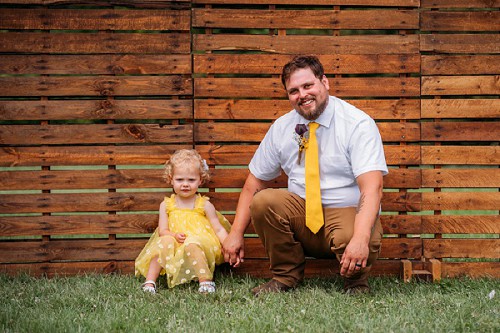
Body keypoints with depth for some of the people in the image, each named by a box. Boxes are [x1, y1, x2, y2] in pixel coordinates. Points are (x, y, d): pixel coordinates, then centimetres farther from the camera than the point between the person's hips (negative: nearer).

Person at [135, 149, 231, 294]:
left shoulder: (204, 205, 6)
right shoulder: (166, 205, 11)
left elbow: (219, 230, 3)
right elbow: (162, 230, 6)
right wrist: (174, 236, -16)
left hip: (201, 247, -2)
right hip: (175, 250, 3)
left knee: (192, 244, -34)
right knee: (165, 241, -27)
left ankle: (206, 281, -32)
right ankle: (149, 282, -26)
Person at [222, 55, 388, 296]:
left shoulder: (358, 124, -12)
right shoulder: (281, 128, 4)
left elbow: (372, 187, -23)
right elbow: (254, 183, 8)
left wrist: (361, 238, -39)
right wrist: (236, 233, -3)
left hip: (347, 213, -4)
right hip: (300, 212, 4)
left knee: (351, 238, -38)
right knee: (262, 201, -24)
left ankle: (356, 282, -1)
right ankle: (286, 276, -3)